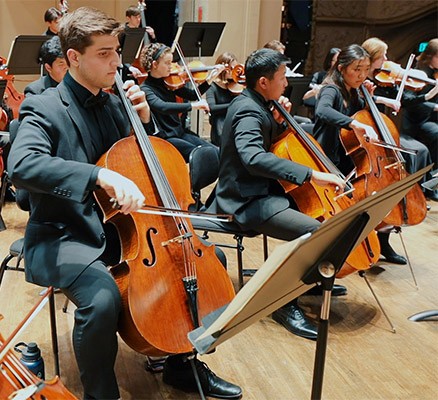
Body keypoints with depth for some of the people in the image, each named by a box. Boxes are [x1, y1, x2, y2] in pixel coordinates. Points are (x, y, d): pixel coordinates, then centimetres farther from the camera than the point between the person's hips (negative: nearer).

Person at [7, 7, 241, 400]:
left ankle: (184, 363, 15)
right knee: (103, 298, -34)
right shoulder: (44, 109, -12)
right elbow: (22, 165, -32)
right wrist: (103, 175, -43)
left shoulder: (114, 104, 8)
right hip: (63, 235, -6)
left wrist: (145, 117, -1)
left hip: (117, 225, 7)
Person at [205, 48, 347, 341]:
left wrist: (281, 119, 4)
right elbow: (254, 157, -39)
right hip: (247, 201, -11)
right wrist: (312, 174, -42)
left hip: (261, 190, 11)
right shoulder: (248, 111, -20)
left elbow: (272, 142, 24)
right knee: (314, 232, -26)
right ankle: (286, 304, -9)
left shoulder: (256, 104, 12)